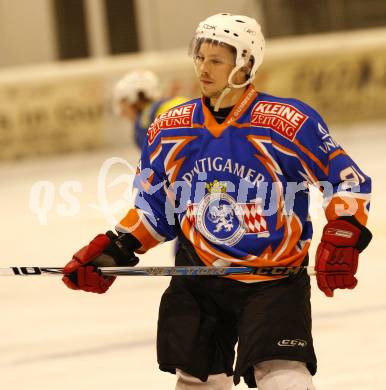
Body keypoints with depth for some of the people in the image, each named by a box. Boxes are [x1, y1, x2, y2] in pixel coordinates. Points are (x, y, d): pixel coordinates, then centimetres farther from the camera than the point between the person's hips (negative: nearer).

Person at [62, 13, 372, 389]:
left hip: (275, 279, -5)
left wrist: (341, 242, -21)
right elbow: (154, 208, 13)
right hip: (199, 280, 5)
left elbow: (349, 182, -10)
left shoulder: (288, 122, -15)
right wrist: (112, 252, 3)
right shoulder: (170, 130, 1)